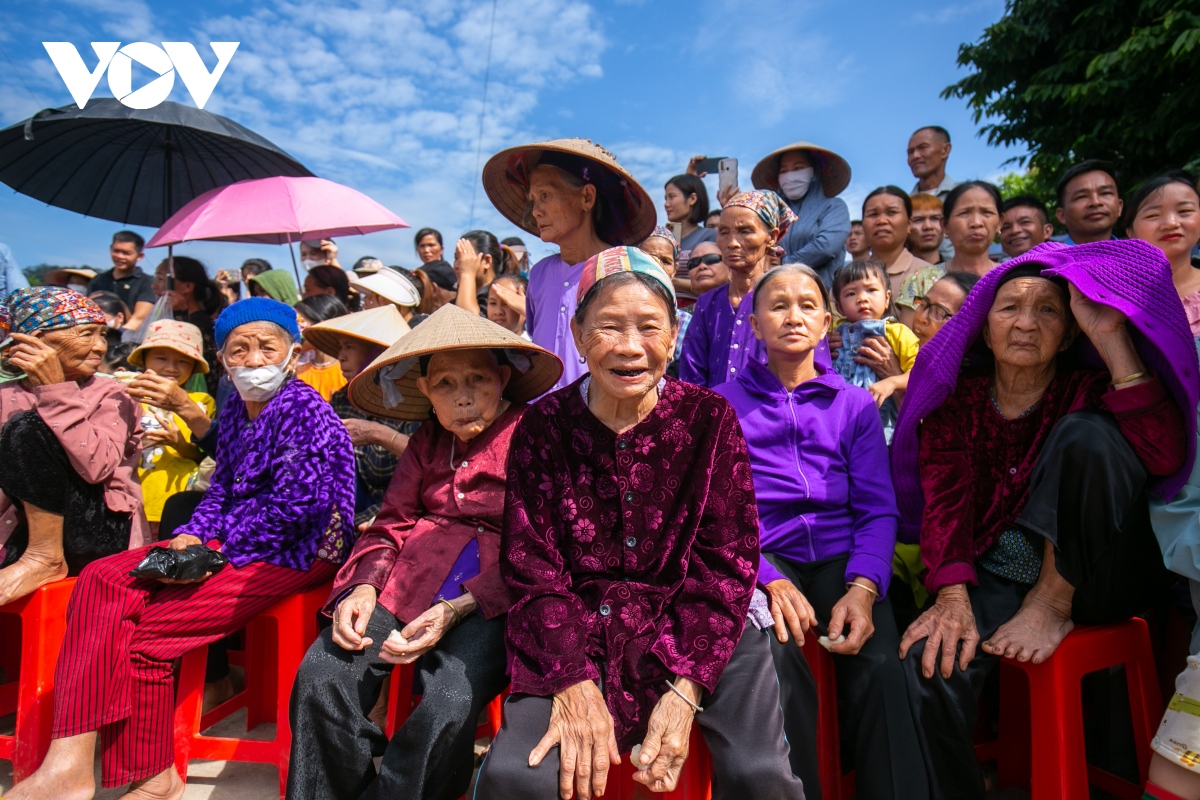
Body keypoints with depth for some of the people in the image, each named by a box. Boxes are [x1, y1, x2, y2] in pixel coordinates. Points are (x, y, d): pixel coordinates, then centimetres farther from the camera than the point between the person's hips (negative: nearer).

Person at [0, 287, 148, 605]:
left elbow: (96, 467, -21)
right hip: (32, 530, 3)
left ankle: (46, 558, -11)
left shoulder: (109, 396, -2)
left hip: (99, 531, -3)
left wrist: (57, 389, -20)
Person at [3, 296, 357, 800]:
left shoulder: (304, 410, -15)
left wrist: (217, 547, -14)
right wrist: (190, 537, -2)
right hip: (231, 544, 9)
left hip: (293, 553, -9)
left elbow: (296, 505, -21)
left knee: (147, 631, -16)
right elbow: (221, 491, 17)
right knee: (103, 580, -4)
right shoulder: (235, 410, 13)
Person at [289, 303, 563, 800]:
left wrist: (457, 609, -16)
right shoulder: (427, 442, 17)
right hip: (410, 579, 5)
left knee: (449, 709, -27)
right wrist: (364, 586, -6)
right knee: (321, 679, -16)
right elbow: (393, 522, 14)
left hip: (490, 596, -4)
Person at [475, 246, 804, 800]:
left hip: (700, 625, 1)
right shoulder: (543, 428, -2)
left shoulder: (710, 417, -2)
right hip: (580, 630, 0)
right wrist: (574, 685, -17)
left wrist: (684, 690, -16)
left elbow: (726, 562, -4)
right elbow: (533, 571, -2)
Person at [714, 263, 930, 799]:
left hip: (842, 559, 2)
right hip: (760, 560, -1)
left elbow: (878, 508, 6)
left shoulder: (856, 404, 15)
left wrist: (863, 587, -12)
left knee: (880, 665, -27)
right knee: (774, 659, -30)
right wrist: (768, 579, -16)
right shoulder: (723, 404, 8)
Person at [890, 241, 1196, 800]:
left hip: (1094, 578, -1)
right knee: (933, 663, -28)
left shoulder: (1091, 392, -1)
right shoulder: (956, 402, 1)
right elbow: (944, 498, -9)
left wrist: (1112, 338, -24)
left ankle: (1055, 607, -8)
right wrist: (953, 596, -24)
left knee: (1085, 435, -25)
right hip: (995, 578, 1)